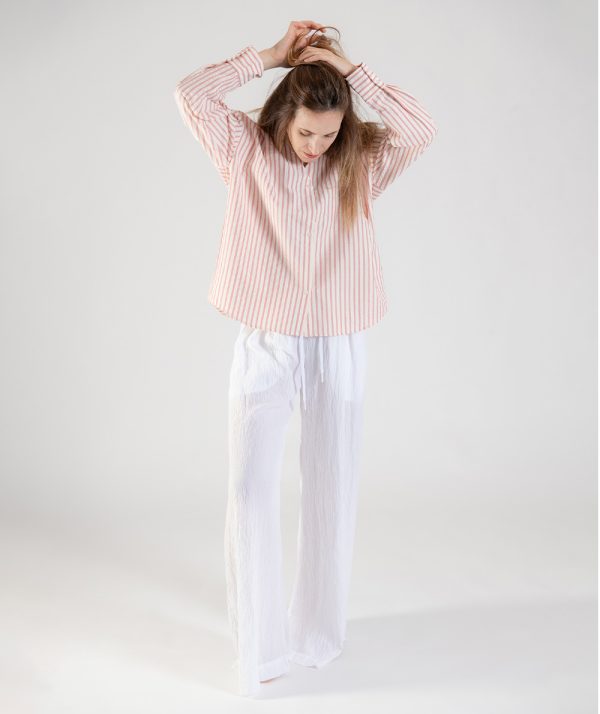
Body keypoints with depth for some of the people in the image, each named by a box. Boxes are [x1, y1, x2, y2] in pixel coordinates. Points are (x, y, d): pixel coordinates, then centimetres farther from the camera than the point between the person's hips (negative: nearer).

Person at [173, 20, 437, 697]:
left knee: (331, 489, 9)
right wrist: (272, 55, -7)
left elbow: (422, 129, -15)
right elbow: (190, 93, -11)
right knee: (250, 489, -5)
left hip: (339, 346, 1)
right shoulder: (246, 151, 0)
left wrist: (349, 68, -12)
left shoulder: (361, 160, 0)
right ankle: (259, 647, 8)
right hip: (264, 344, -1)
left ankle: (317, 629, 28)